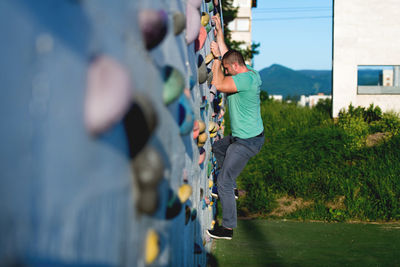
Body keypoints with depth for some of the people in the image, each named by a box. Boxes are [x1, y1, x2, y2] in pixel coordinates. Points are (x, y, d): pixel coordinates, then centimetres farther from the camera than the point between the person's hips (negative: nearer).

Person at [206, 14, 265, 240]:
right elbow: (226, 54, 18)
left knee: (224, 183, -5)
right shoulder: (249, 73, 5)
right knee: (216, 147, 33)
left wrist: (217, 58, -15)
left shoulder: (247, 79, -24)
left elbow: (218, 84, -26)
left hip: (247, 142, -10)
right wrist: (219, 31, 17)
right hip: (240, 137, 10)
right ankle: (231, 189, 35)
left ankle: (228, 228, 4)